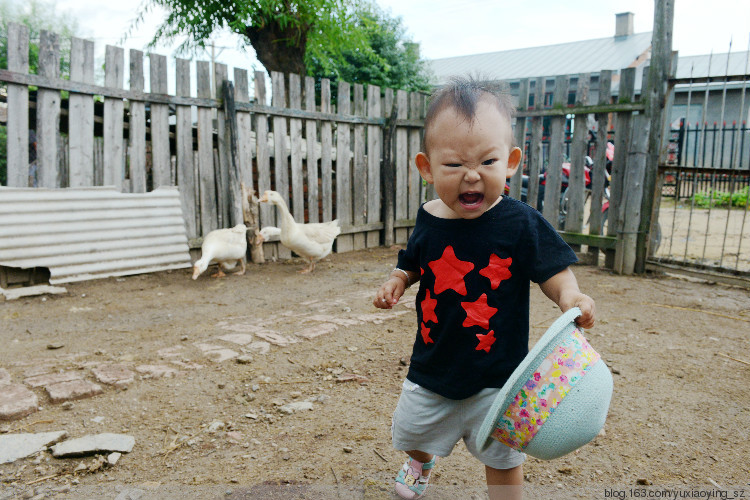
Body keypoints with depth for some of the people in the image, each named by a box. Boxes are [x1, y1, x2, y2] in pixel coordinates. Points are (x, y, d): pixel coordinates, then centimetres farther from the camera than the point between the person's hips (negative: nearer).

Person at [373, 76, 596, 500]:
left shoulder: (521, 223, -18)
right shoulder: (429, 221, -8)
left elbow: (553, 269, -11)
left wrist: (569, 296, -31)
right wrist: (396, 282, -9)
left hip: (498, 372, -3)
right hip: (433, 365, 4)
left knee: (503, 457, 14)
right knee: (411, 433, 25)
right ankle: (422, 463, 61)